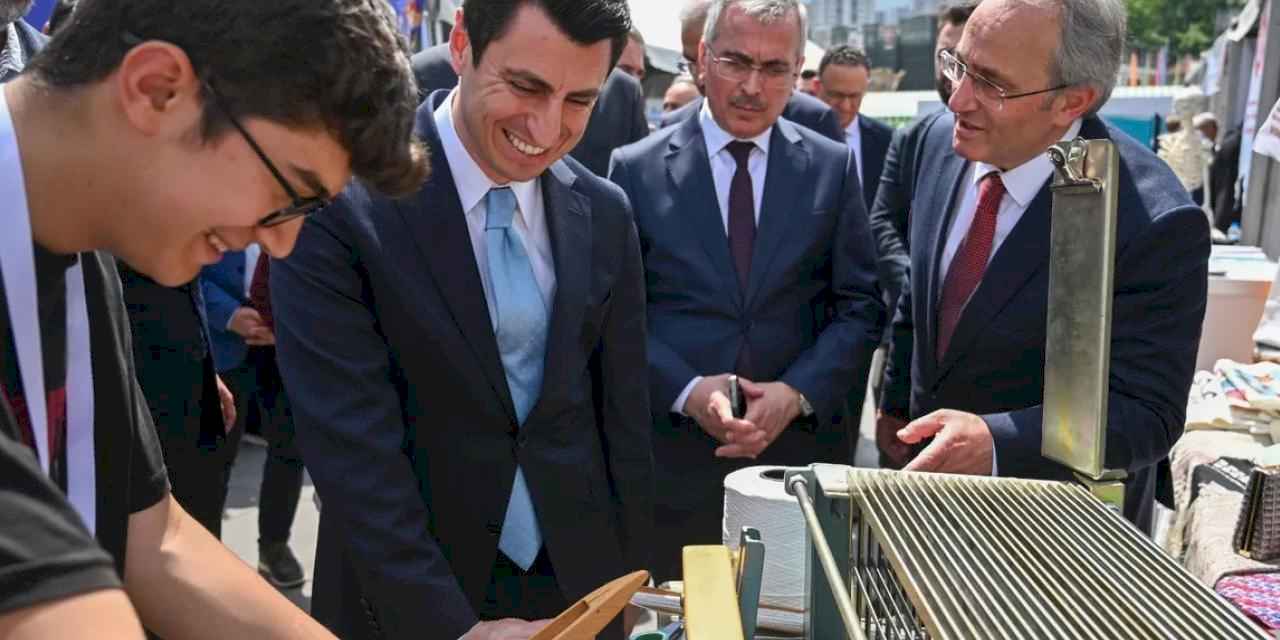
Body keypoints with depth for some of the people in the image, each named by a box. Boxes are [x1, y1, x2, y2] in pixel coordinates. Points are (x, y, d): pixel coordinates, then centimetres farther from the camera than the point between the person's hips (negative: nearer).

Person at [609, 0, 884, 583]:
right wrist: (687, 391, -16)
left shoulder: (832, 168, 4)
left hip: (801, 447, 1)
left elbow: (859, 307, 3)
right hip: (672, 458, -1)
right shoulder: (636, 169, -1)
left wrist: (797, 393, -12)